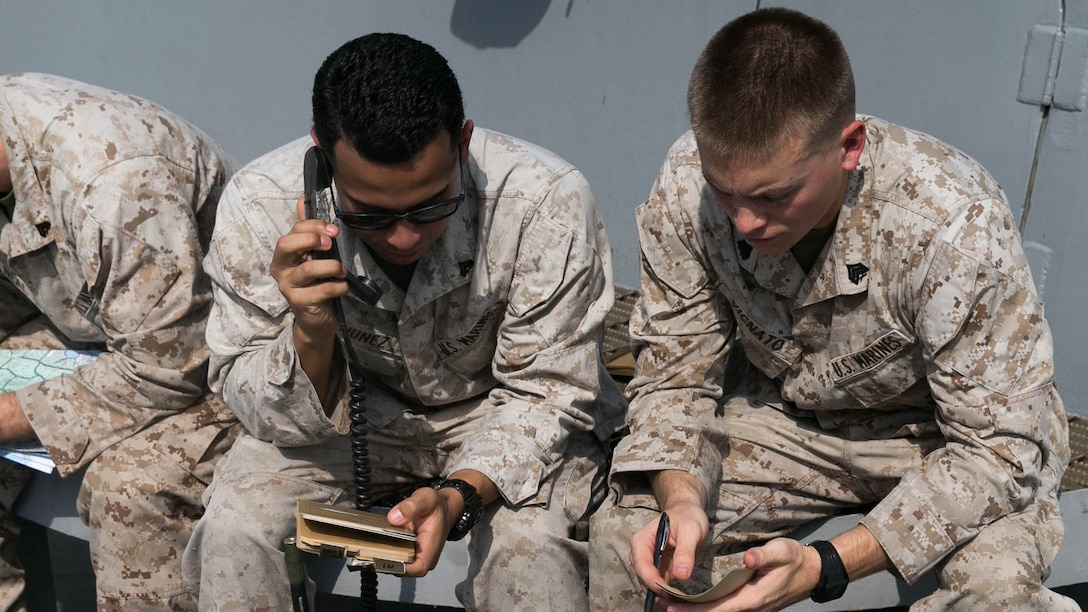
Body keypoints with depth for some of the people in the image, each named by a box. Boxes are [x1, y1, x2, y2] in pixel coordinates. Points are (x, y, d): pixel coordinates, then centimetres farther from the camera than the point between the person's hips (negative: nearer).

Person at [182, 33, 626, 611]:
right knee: (233, 527, -22)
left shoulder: (547, 201, -29)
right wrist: (311, 334, -39)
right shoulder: (258, 205, -25)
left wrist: (461, 492, -36)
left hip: (493, 408, -1)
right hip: (351, 408, 2)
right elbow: (274, 416, -16)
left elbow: (545, 394, -17)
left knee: (530, 541, -31)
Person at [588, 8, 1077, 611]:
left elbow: (999, 449, -28)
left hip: (950, 432, -3)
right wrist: (679, 498, -32)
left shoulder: (953, 223, -35)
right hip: (782, 411, 4)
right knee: (624, 529, -16)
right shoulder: (686, 184, -22)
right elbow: (675, 374, -10)